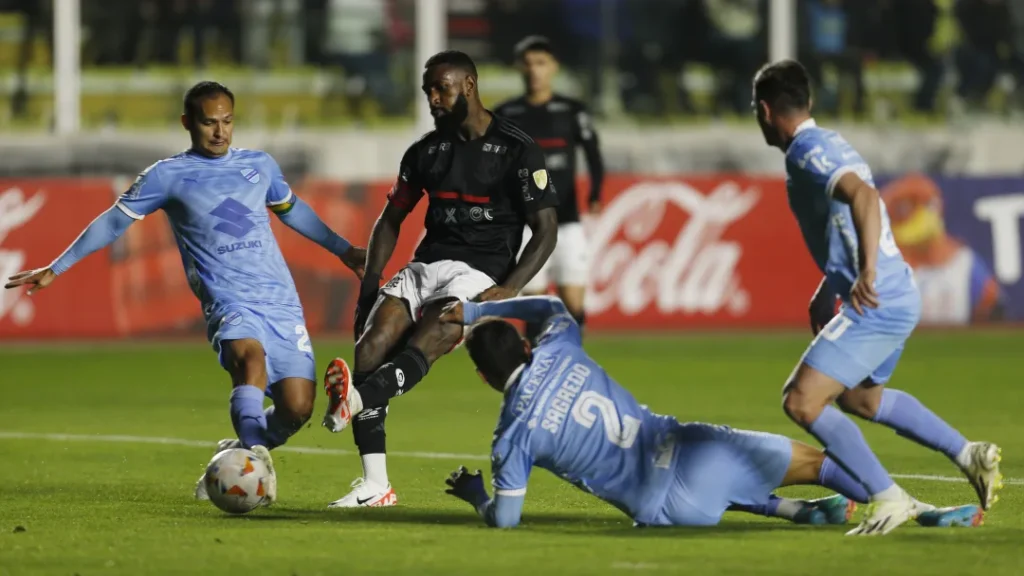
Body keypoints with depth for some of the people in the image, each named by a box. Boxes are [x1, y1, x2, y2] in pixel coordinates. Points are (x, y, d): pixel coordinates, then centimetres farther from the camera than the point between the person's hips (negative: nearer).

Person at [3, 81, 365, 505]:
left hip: (282, 303, 4)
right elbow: (114, 222, 9)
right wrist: (55, 270, 9)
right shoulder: (167, 176, 3)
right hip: (228, 301, -4)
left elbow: (291, 209, 33)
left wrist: (342, 249, 40)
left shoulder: (260, 165, 15)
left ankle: (235, 455, 21)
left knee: (297, 407, -6)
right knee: (251, 357, -37)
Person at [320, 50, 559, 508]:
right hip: (425, 265, 5)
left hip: (480, 274, -5)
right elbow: (391, 219, 23)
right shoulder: (426, 151, 15)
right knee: (371, 346, -19)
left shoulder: (517, 151, -2)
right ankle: (374, 485, -22)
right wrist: (370, 284, 9)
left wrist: (510, 288, -17)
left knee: (420, 349, -32)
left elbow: (546, 231, -4)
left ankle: (355, 400, -62)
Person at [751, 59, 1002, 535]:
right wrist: (827, 292, 30)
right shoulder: (827, 144, 16)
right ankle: (971, 456, 32)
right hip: (898, 296, 10)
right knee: (858, 396, 30)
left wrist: (867, 273, -42)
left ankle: (888, 497, -11)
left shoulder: (807, 153, -15)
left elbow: (862, 195, -33)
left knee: (801, 400, -13)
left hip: (877, 302, -10)